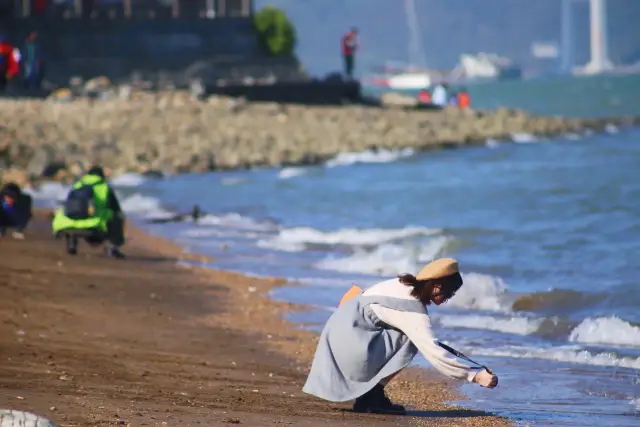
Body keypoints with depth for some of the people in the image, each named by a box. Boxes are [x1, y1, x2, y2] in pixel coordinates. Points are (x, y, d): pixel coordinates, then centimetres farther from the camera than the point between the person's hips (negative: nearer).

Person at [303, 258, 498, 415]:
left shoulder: (404, 285, 3)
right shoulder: (415, 313, -20)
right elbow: (435, 355, -25)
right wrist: (475, 376, -22)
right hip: (348, 342, -9)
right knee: (408, 341, -15)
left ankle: (368, 396, 14)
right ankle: (373, 396, -8)